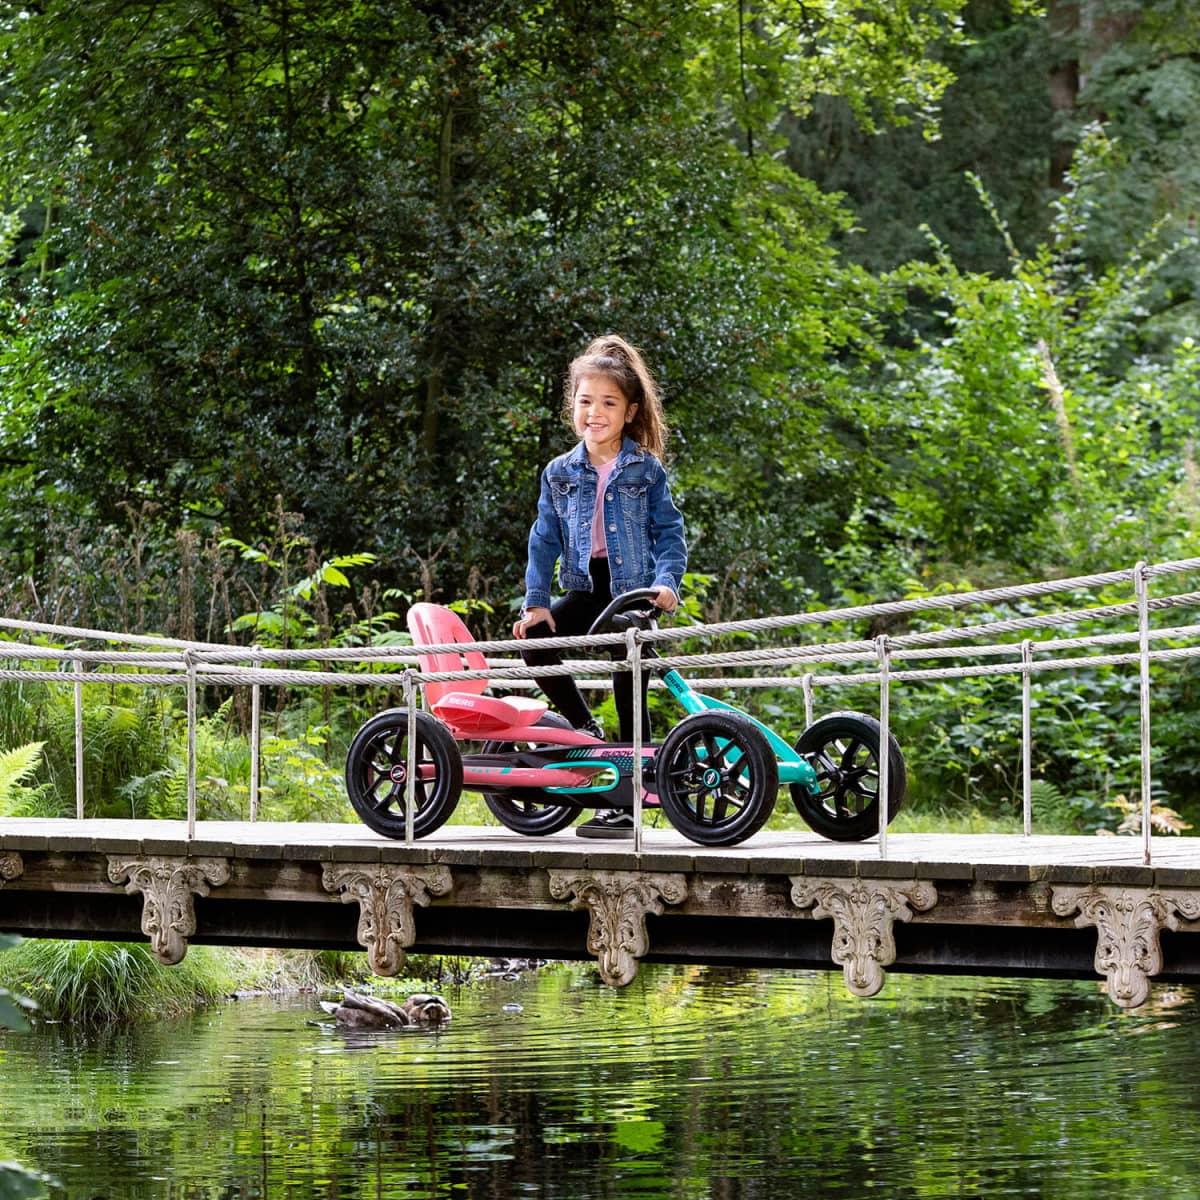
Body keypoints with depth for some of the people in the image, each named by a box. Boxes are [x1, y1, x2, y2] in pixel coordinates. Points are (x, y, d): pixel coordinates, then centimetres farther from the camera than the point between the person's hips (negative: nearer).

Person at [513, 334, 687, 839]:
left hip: (634, 591, -3)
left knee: (630, 693, -5)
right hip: (585, 590, 3)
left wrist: (666, 580, -16)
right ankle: (586, 730, -2)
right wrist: (535, 602, -1)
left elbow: (669, 532, 1)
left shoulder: (646, 470, 1)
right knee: (534, 642, -21)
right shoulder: (560, 473, 8)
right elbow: (545, 540, 9)